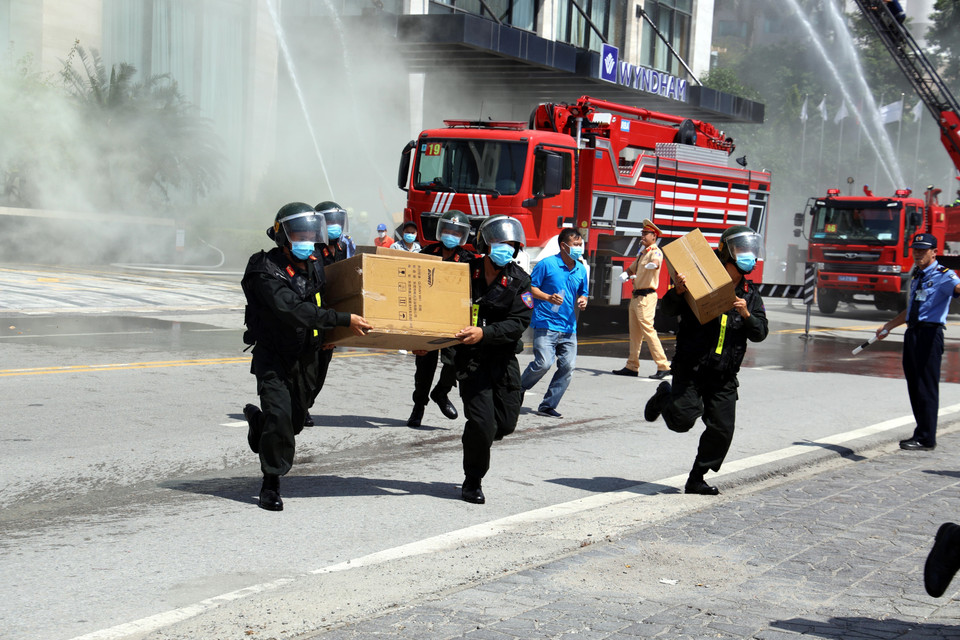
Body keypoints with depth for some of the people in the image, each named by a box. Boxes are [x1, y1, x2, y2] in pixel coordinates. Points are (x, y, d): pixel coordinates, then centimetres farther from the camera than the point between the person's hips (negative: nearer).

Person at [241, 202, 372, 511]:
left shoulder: (315, 266, 3)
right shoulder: (267, 271, -19)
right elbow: (293, 311, -32)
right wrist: (344, 320, -36)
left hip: (305, 355, 6)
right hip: (272, 355, -6)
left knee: (296, 418, 12)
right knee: (280, 415, -17)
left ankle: (258, 418, 46)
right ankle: (270, 485, -3)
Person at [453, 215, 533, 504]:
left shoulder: (519, 280, -3)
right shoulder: (465, 272, -4)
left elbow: (518, 323, -13)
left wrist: (484, 333, -28)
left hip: (504, 358, 3)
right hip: (471, 358, -3)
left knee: (506, 421, 5)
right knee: (482, 422, -11)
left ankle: (476, 439, 39)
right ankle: (472, 482, 9)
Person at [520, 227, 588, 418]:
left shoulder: (581, 270, 12)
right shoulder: (547, 264, -5)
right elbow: (531, 287, -3)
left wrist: (582, 301, 0)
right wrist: (549, 298, -18)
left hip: (568, 327, 6)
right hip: (546, 324, -6)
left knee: (568, 366, -1)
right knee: (543, 363, -16)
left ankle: (548, 405, 9)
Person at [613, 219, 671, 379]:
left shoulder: (656, 252, -10)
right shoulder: (642, 253, 19)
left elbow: (656, 262, -34)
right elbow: (631, 269, 28)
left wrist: (653, 264, -58)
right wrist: (626, 274, 4)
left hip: (646, 297, -10)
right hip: (636, 296, 10)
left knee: (648, 330, -14)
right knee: (634, 333, 14)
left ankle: (663, 366, -13)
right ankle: (632, 366, 21)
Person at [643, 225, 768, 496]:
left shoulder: (751, 295, 10)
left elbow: (760, 333, 6)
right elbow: (669, 309, -4)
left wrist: (746, 315, -14)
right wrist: (677, 291, -26)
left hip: (724, 375, 4)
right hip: (691, 368, -4)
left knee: (722, 429, 0)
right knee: (682, 419, -17)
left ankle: (696, 480, 17)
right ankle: (665, 396, 19)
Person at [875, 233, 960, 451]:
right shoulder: (916, 276, 21)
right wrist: (889, 326, 38)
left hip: (929, 334, -8)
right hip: (912, 333, 9)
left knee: (926, 387, -7)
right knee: (914, 386, 11)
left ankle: (926, 439, -3)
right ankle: (922, 433, 20)